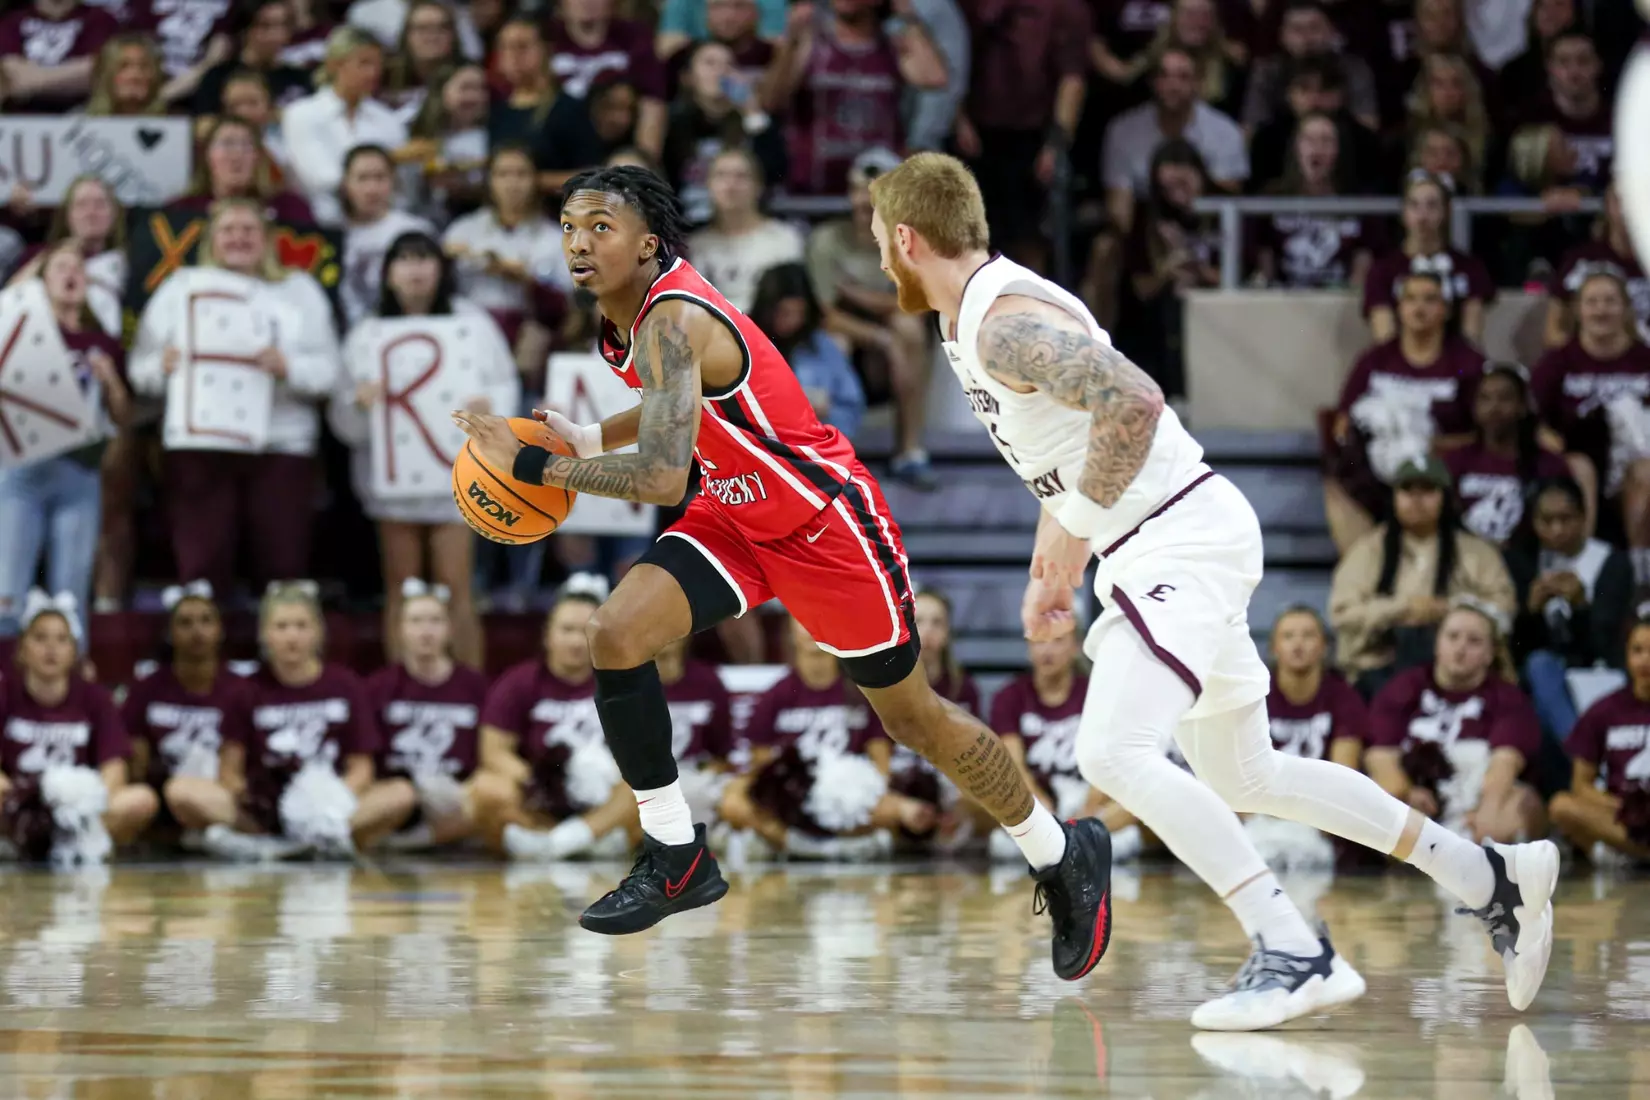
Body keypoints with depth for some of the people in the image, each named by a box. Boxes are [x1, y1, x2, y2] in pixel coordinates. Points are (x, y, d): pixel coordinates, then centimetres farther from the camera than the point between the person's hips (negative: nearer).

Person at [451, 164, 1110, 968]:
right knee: (616, 635, -14)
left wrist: (533, 465, -32)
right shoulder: (625, 310, -2)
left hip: (827, 522, -8)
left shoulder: (672, 323, -30)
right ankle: (677, 860, -3)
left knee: (912, 718, 6)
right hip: (739, 516, 8)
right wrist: (587, 439, 2)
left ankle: (1062, 855, 28)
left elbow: (661, 481, -38)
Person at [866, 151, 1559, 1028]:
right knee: (1246, 777, 18)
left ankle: (1296, 955, -26)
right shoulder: (973, 322, 15)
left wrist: (1077, 529, -22)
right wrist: (1050, 562, 20)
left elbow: (1132, 401, -31)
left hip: (1182, 542, -11)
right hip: (1165, 552, 11)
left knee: (1114, 753, -23)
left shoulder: (1007, 322, -18)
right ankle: (1490, 879, 23)